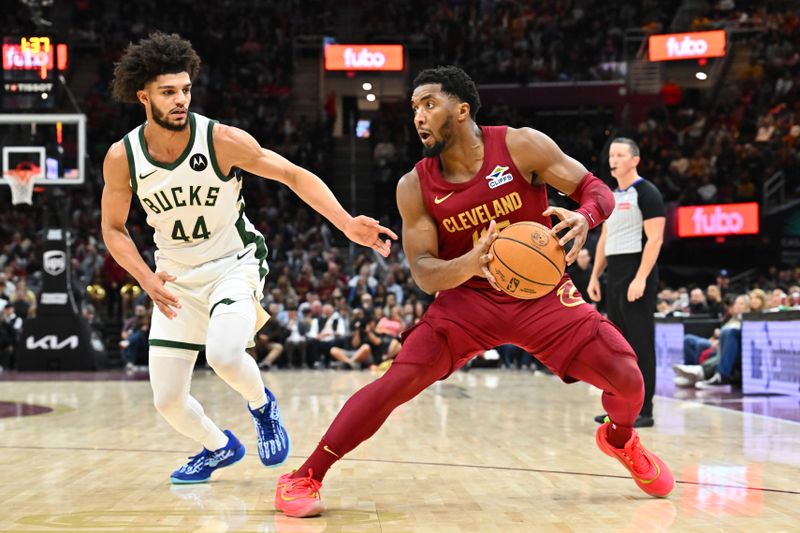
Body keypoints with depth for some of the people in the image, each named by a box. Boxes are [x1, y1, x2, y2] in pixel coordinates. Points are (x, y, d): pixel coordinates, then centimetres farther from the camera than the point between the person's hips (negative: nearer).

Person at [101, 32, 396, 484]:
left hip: (233, 265, -3)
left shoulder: (222, 140, -20)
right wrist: (146, 278, -16)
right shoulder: (122, 158, -13)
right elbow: (113, 229, 1)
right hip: (175, 279, 3)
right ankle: (220, 448, 36)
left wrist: (348, 224, -25)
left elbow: (295, 176, -13)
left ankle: (262, 404, 3)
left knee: (223, 353, -33)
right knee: (167, 400, 3)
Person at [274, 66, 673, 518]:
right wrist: (472, 262, -33)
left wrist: (584, 217, -33)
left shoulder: (521, 146, -13)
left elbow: (594, 187, -8)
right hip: (469, 297, 0)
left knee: (627, 380, -9)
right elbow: (424, 273, -10)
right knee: (398, 380, -20)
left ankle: (621, 439, 29)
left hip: (541, 291, 0)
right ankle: (305, 477, -11)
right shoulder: (415, 187, -8)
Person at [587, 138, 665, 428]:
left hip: (637, 274, -8)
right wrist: (595, 276, 14)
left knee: (641, 346, -6)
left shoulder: (646, 193, -9)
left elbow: (655, 239, -16)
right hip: (614, 275, 8)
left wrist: (640, 278, -23)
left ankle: (644, 411, -3)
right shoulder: (611, 196, 16)